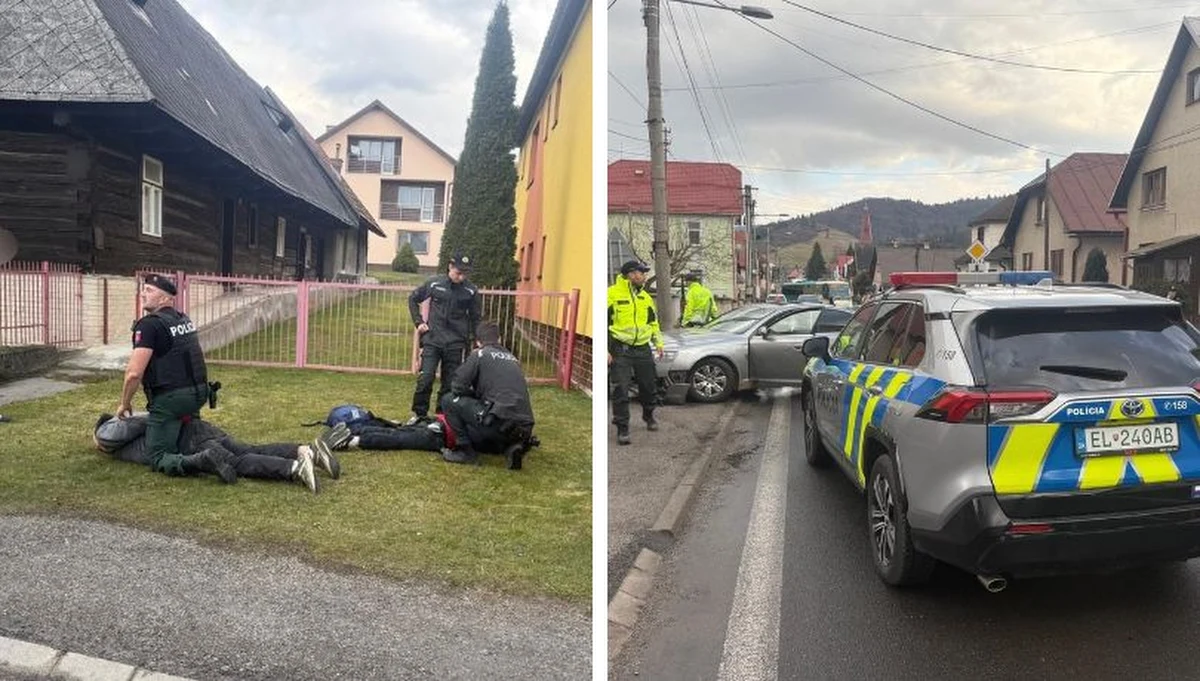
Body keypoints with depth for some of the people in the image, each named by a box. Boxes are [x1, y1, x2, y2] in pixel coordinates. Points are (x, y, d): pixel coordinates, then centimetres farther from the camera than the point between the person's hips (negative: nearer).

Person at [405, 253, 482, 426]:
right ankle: (419, 414, 7)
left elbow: (475, 319, 8)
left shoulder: (471, 291, -1)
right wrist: (418, 322, 5)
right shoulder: (434, 284, -1)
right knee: (425, 379, -8)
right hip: (432, 341, 0)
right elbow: (413, 299, 14)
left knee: (450, 384, 5)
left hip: (456, 345, 0)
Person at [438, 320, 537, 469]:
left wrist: (476, 395, 20)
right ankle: (511, 446, 9)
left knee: (449, 401, 9)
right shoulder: (513, 358, 22)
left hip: (500, 422, -7)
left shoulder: (479, 354, 5)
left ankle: (466, 450, 7)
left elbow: (457, 388, 1)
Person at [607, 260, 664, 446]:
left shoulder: (645, 297, 12)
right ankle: (622, 429, 2)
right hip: (620, 350, -5)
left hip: (643, 349, 6)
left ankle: (648, 416, 39)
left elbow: (653, 322, 23)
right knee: (621, 391, -7)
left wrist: (658, 343, 14)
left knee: (649, 387, 14)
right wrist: (604, 350, -13)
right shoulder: (613, 293, -8)